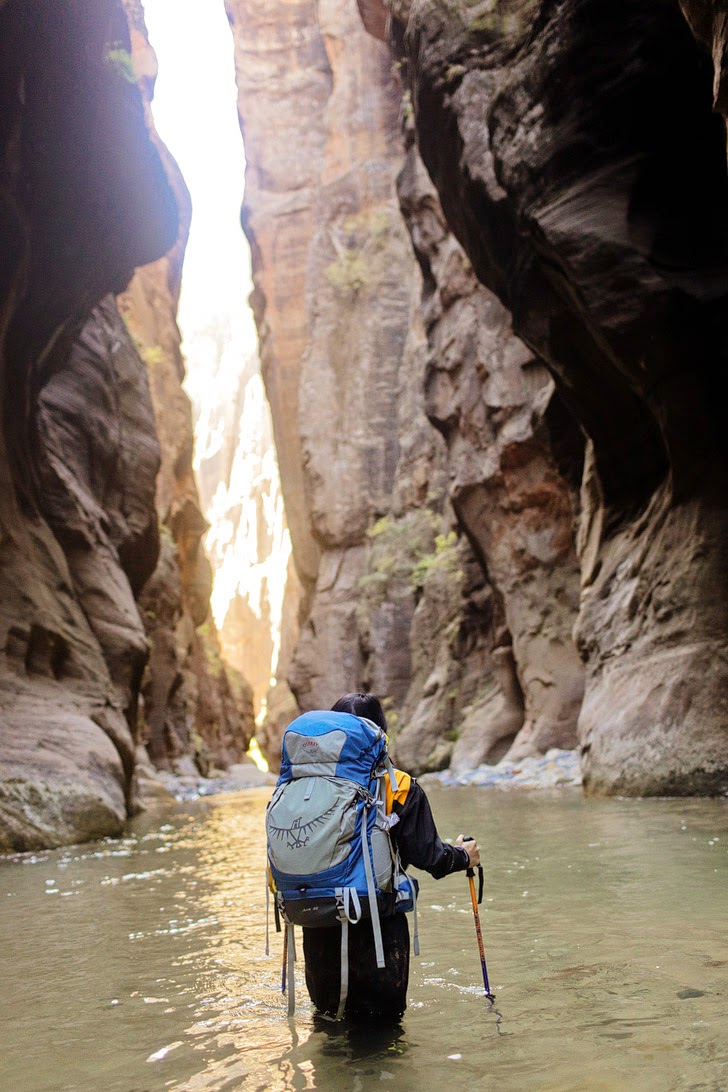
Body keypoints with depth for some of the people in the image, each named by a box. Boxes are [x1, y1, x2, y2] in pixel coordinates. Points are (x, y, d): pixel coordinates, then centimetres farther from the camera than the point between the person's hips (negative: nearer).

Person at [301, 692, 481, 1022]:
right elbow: (427, 855, -6)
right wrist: (462, 856, 15)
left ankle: (331, 1008, 2)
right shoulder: (401, 788, -7)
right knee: (383, 1012, 14)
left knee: (325, 1006, 24)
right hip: (376, 917, -3)